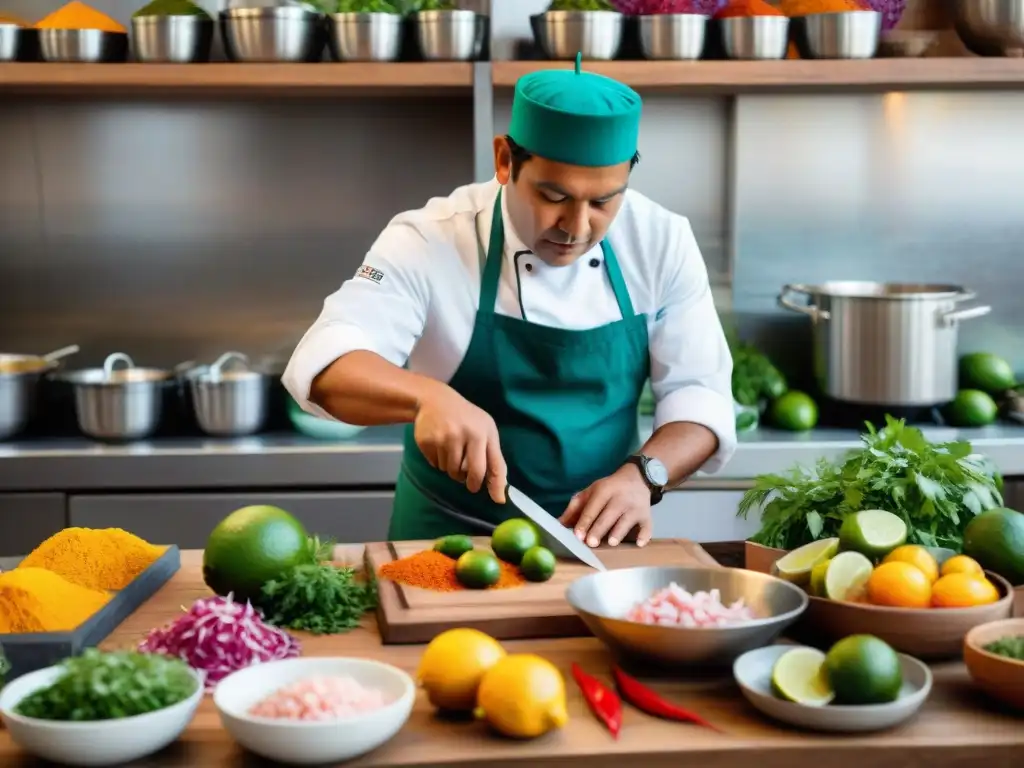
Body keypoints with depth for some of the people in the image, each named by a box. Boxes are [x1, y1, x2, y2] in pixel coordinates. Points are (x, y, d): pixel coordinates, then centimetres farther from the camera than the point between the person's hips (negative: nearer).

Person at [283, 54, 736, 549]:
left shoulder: (662, 242, -5)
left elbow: (700, 393, -3)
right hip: (449, 540, -2)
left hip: (598, 537, 2)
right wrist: (428, 396, -43)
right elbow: (324, 364, -24)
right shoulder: (432, 242, -14)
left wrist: (641, 475, -22)